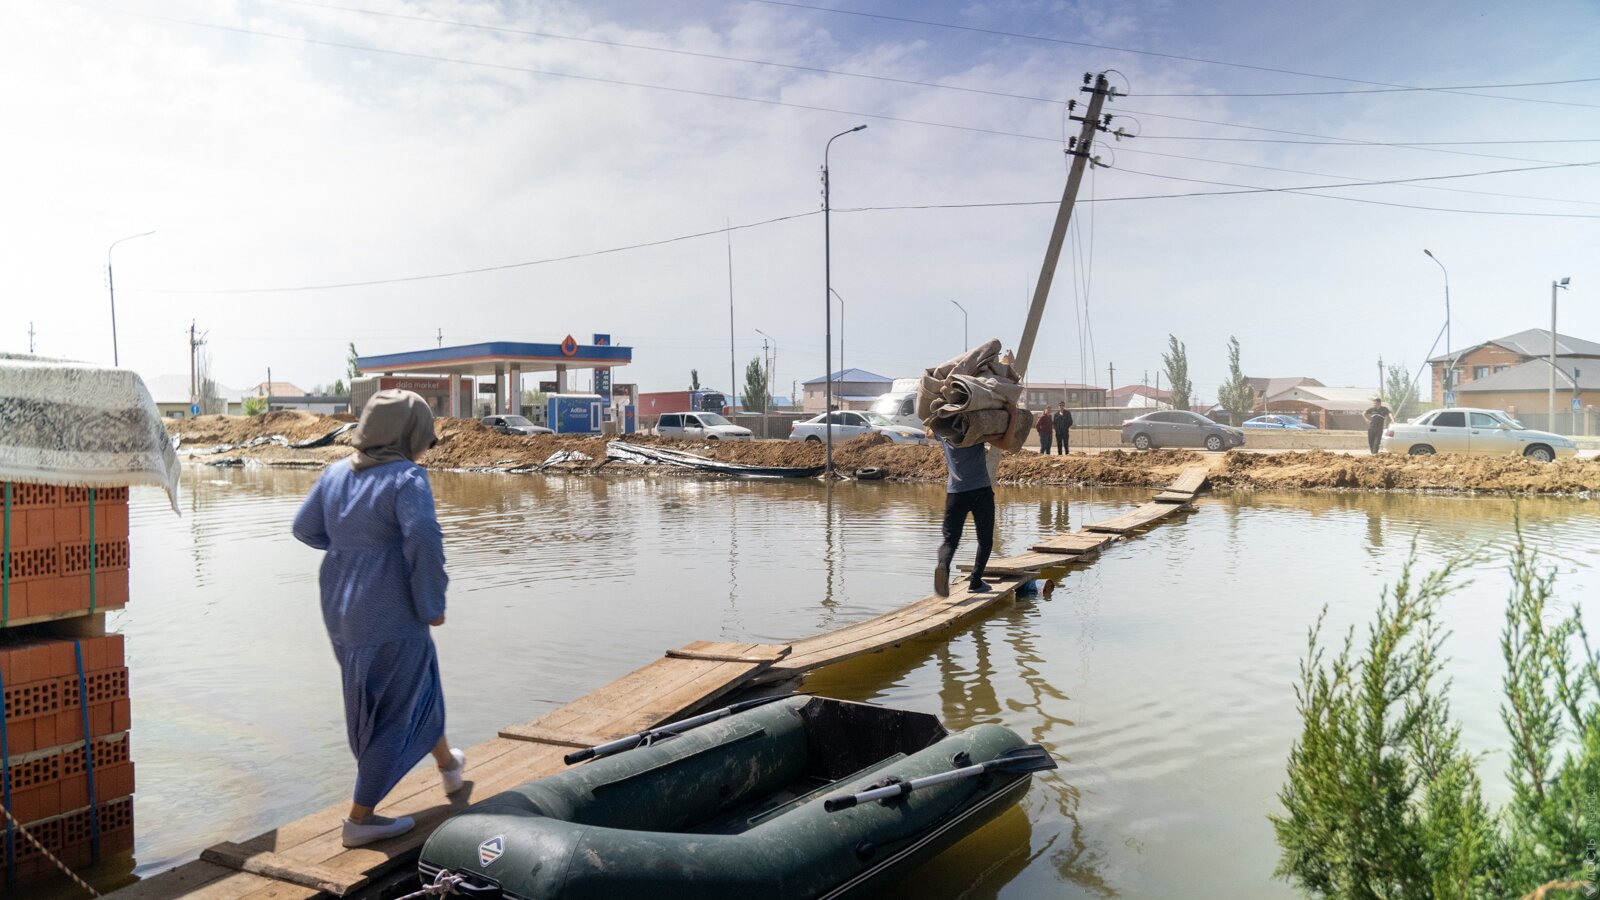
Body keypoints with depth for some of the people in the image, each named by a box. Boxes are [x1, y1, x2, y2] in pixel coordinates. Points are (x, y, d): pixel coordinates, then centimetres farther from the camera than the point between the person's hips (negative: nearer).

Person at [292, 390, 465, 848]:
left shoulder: (336, 474, 5)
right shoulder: (407, 478, -17)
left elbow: (305, 528, 14)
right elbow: (424, 542, -27)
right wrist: (432, 606, -16)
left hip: (340, 613, 8)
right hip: (390, 619, -8)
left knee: (420, 686, 27)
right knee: (393, 712, 8)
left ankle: (447, 763, 47)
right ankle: (360, 819, 17)